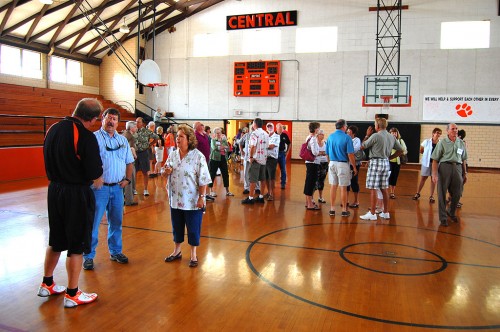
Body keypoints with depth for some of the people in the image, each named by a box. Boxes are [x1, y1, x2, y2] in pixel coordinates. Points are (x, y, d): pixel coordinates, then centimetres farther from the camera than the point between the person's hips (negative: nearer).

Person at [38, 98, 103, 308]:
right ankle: (72, 295, 16)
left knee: (56, 240, 22)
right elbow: (95, 173, -19)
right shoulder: (86, 136, -20)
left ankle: (47, 284, 37)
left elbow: (49, 160, 13)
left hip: (54, 190, 8)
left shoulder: (53, 129, 4)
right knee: (77, 245, 5)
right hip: (77, 194, -7)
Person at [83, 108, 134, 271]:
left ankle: (115, 252, 28)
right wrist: (94, 177, -23)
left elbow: (129, 162, 18)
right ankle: (88, 256, 12)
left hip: (117, 187, 5)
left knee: (116, 222, 14)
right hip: (99, 187, -5)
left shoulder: (122, 140, 13)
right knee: (93, 223, -1)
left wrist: (127, 179, 6)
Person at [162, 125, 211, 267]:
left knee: (193, 228, 7)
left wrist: (201, 197, -17)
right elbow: (165, 173, 15)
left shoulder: (198, 156, -13)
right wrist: (166, 172, -8)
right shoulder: (172, 155, 5)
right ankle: (177, 251, 37)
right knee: (176, 226, 18)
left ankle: (193, 255, 24)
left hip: (192, 201, -5)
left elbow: (203, 180, -14)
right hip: (175, 199, 5)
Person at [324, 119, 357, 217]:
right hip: (343, 164, -4)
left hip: (332, 164, 4)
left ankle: (332, 209, 16)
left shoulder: (330, 136, 4)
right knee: (343, 188, 4)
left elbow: (327, 152, 8)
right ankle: (344, 210, 12)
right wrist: (354, 167, -6)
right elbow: (350, 155, -14)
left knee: (333, 186, 11)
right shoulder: (347, 137, -11)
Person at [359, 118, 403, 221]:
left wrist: (367, 135, 6)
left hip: (376, 162, -7)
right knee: (384, 189, 14)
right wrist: (389, 157, 15)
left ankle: (372, 213, -2)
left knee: (373, 189, -4)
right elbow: (400, 150, 16)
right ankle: (385, 212, 20)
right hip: (386, 163, 7)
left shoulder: (375, 136, -12)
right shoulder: (392, 137, 10)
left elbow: (362, 146, -6)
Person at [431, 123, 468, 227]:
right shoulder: (442, 142, -2)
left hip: (457, 168, 4)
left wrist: (465, 173, 15)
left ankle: (451, 212, 34)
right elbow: (435, 160, -5)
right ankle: (443, 217, 13)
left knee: (457, 194, 9)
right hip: (444, 167, -4)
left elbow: (463, 160, 17)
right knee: (442, 194, 2)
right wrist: (434, 174, -11)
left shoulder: (461, 143, 11)